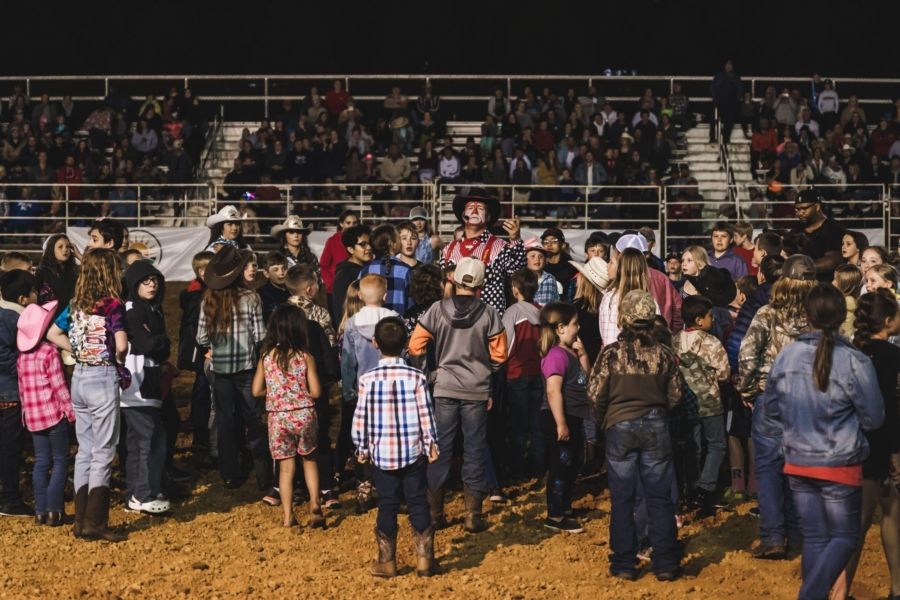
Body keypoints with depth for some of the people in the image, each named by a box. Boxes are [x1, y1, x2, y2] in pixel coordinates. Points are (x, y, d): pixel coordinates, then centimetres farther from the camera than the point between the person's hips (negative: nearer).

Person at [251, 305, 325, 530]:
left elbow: (257, 391, -1)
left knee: (286, 466, 9)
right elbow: (315, 392, -8)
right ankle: (314, 504, 5)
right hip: (304, 415, -1)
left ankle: (288, 517, 9)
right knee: (309, 460, 19)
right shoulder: (305, 357, -7)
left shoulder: (266, 357, -3)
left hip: (277, 417, 1)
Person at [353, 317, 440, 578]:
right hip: (413, 452, 0)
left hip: (381, 454, 0)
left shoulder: (367, 379, -7)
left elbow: (360, 418, -3)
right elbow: (426, 415, -6)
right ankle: (424, 559, 8)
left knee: (387, 506, 8)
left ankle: (386, 561, 13)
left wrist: (361, 448, 10)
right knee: (418, 503, 8)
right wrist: (432, 444, 6)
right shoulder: (416, 377, -8)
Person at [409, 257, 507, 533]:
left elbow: (415, 346, -3)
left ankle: (435, 513, 15)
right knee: (474, 451, 7)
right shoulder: (489, 313, -6)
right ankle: (473, 516, 10)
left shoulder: (438, 309, -5)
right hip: (478, 391, 0)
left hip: (444, 388, 0)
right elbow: (499, 354, -1)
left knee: (440, 450, 9)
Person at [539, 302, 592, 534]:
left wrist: (582, 354, 7)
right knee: (561, 466, -4)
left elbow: (585, 378, 21)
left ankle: (565, 509, 30)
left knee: (573, 465, 18)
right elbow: (553, 391, -25)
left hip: (574, 417, 10)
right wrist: (561, 424, -26)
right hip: (559, 418, -10)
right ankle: (554, 517, 4)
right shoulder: (557, 354, -19)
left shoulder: (570, 353, 12)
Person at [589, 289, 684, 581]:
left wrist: (605, 421, 12)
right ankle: (665, 564, 8)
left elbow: (596, 394, -7)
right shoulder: (663, 354, -4)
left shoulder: (611, 353, -10)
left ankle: (624, 563, 10)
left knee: (622, 498, 7)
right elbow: (674, 396, 2)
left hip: (619, 427, -1)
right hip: (656, 426, 1)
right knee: (660, 497, 7)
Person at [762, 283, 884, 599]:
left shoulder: (787, 356, -5)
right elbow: (874, 419, -10)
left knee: (814, 538, 14)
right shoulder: (855, 362, -18)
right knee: (844, 537, 9)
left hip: (798, 463, 4)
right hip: (840, 465, -4)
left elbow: (770, 407, 8)